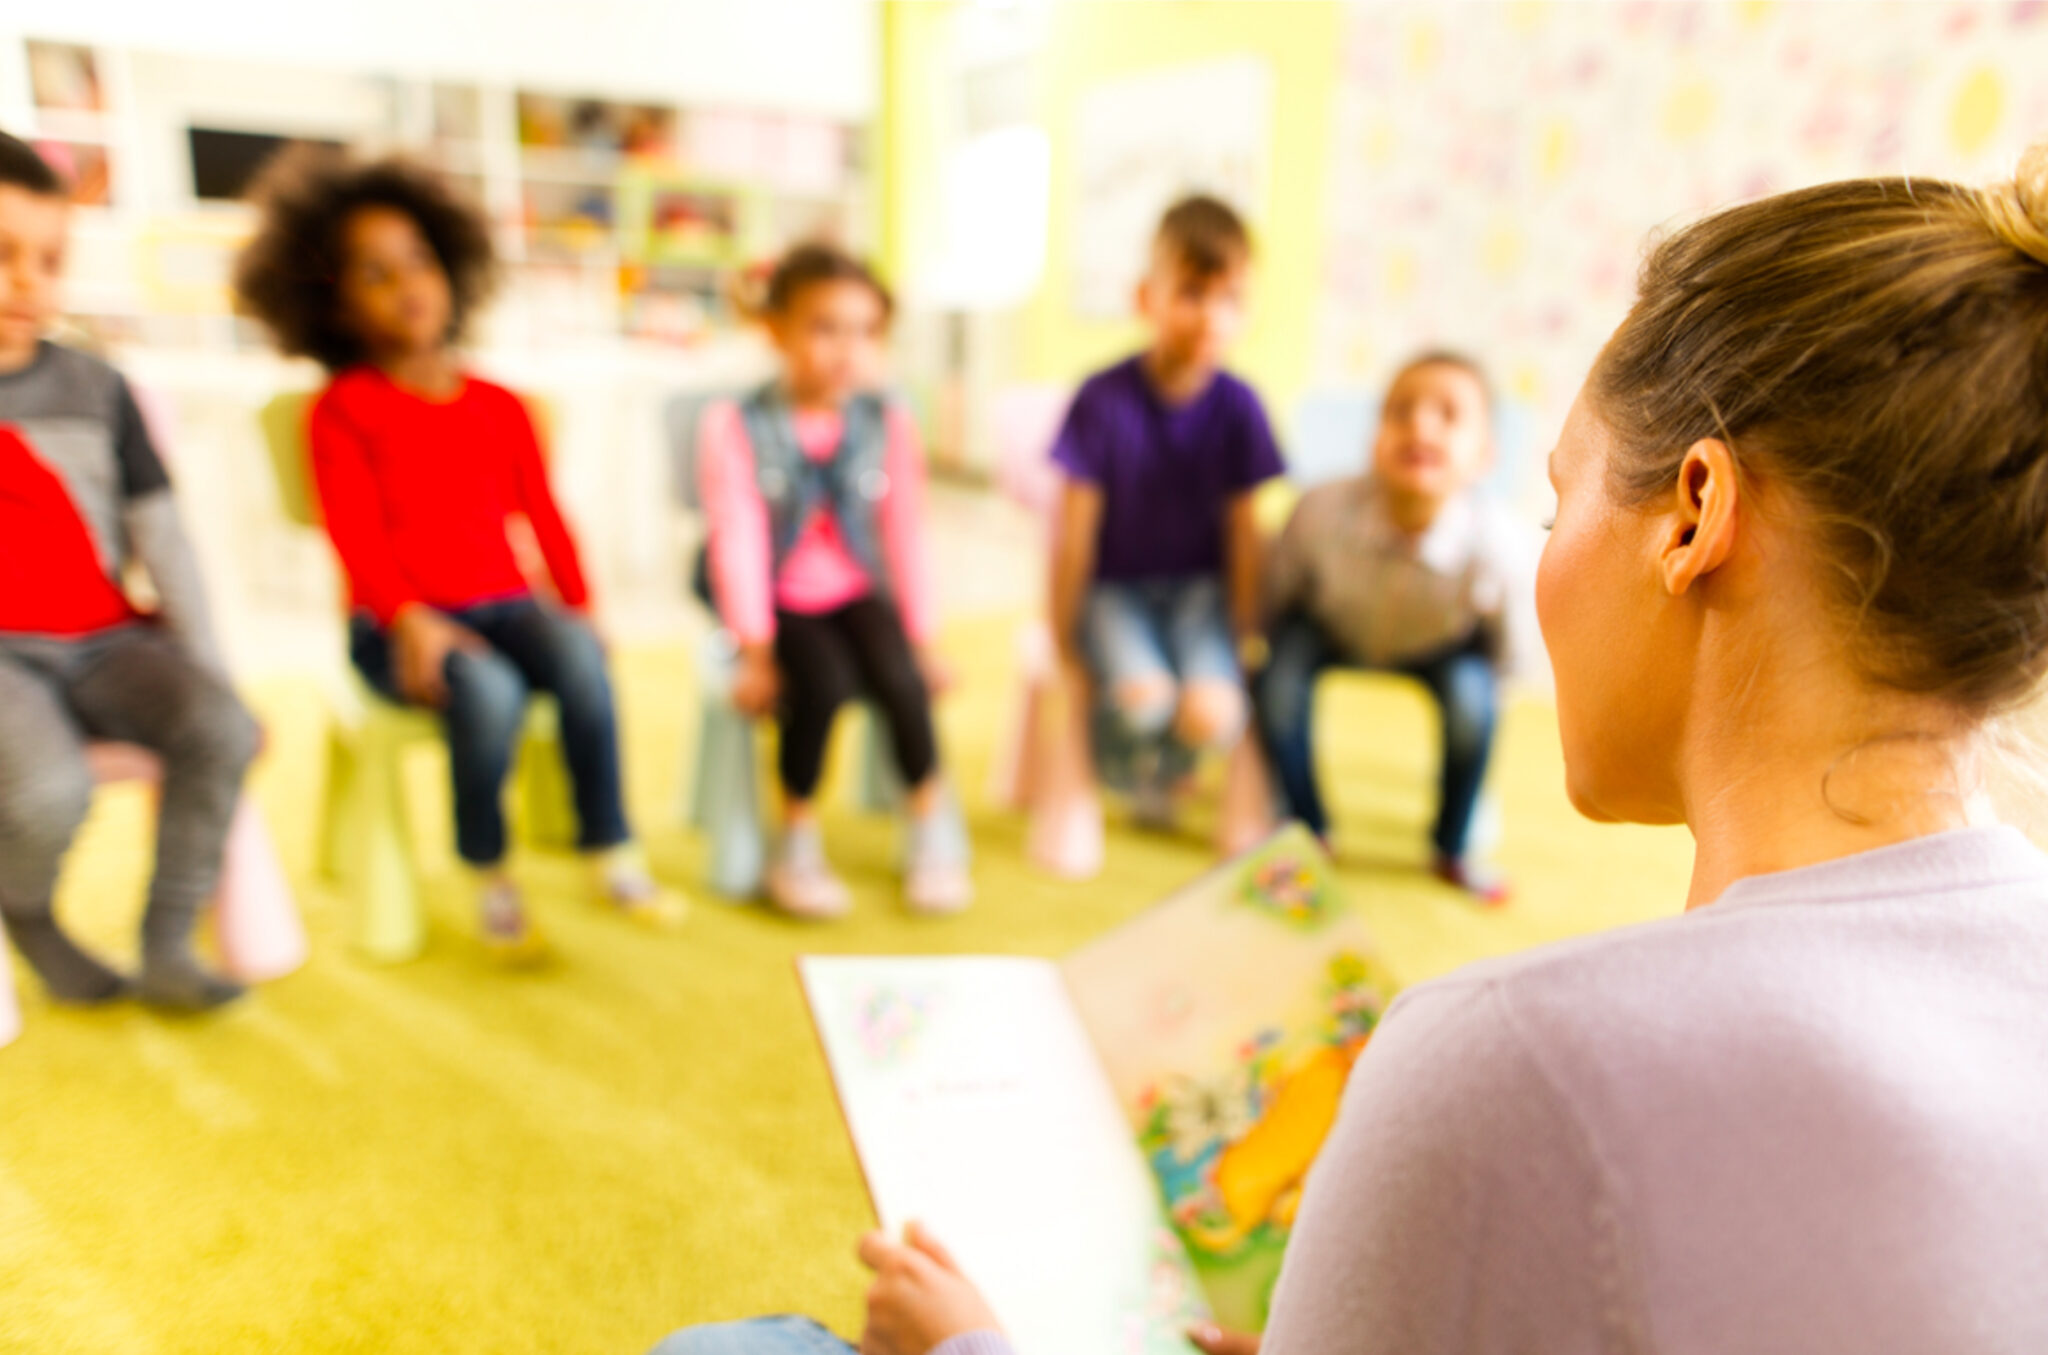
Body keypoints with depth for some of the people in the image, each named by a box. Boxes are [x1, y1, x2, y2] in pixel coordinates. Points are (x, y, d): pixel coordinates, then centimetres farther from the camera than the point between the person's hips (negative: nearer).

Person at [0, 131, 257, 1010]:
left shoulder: (94, 388, 10)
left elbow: (163, 539, 8)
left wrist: (211, 674, 1)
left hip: (108, 642, 3)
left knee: (222, 730, -24)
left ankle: (166, 950, -6)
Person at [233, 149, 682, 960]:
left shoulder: (499, 406, 14)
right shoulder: (341, 410, 2)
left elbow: (543, 516, 10)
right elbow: (356, 537, -9)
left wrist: (579, 607, -4)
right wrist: (408, 619, -26)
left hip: (503, 604, 3)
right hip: (398, 624, -3)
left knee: (580, 656, -30)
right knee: (488, 688, -34)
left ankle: (612, 859, -20)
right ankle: (490, 878, -11)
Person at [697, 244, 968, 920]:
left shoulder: (887, 424, 1)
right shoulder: (736, 426, -9)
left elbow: (905, 534, 1)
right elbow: (738, 540, -12)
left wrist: (923, 640, -1)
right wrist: (756, 652, -15)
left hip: (857, 593, 3)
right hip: (780, 601, -2)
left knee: (900, 677, -26)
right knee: (824, 682, -30)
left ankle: (934, 824, -2)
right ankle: (797, 838, -6)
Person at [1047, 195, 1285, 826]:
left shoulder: (1237, 406, -7)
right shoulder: (1104, 398, -14)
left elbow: (1243, 530, 0)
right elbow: (1075, 526, -9)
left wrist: (1244, 634, 2)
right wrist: (1063, 637, -5)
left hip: (1198, 587, 2)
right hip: (1115, 587, -2)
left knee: (1212, 714, -24)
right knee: (1143, 697, -31)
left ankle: (1161, 775, 16)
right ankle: (1110, 764, 10)